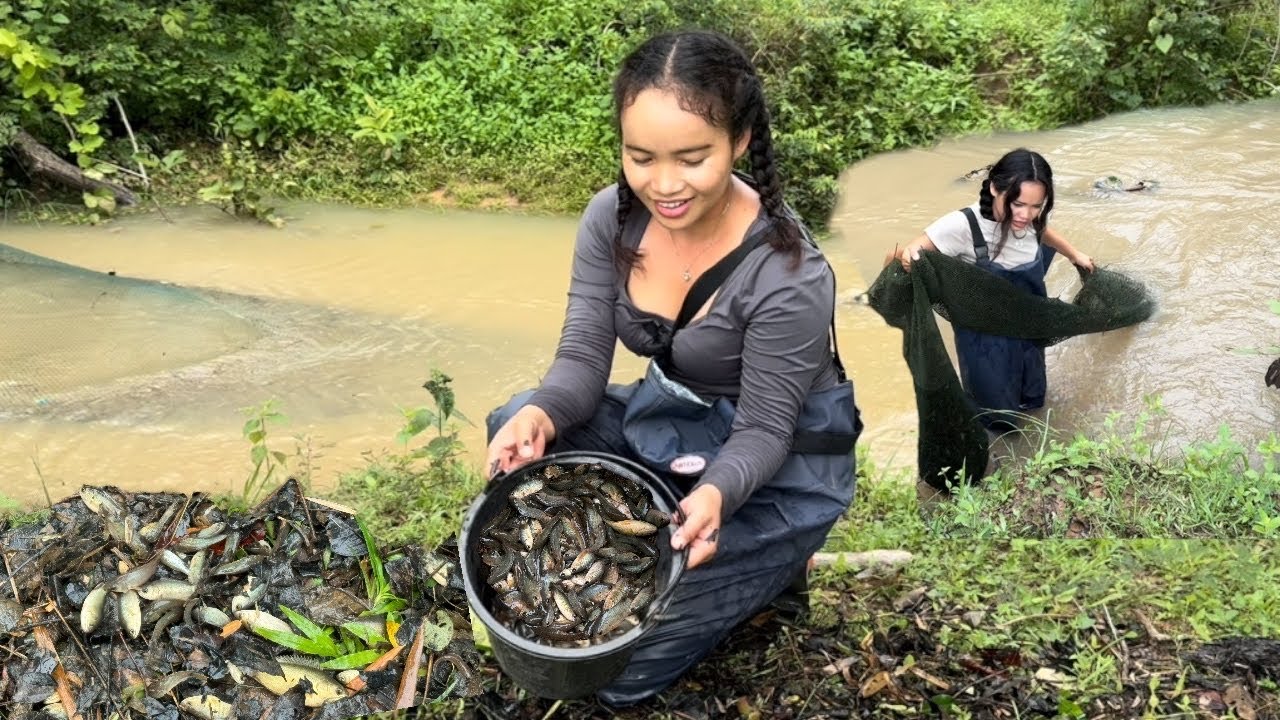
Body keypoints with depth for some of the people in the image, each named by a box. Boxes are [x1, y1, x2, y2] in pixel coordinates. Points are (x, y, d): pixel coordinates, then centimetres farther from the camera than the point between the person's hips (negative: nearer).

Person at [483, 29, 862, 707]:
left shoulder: (788, 275, -30)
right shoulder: (612, 218, -13)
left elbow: (763, 429, -22)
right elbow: (584, 358, -12)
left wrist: (716, 494, -43)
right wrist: (541, 414, -35)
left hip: (780, 469, -6)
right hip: (668, 421, 6)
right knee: (515, 428, -14)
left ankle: (764, 566, 13)